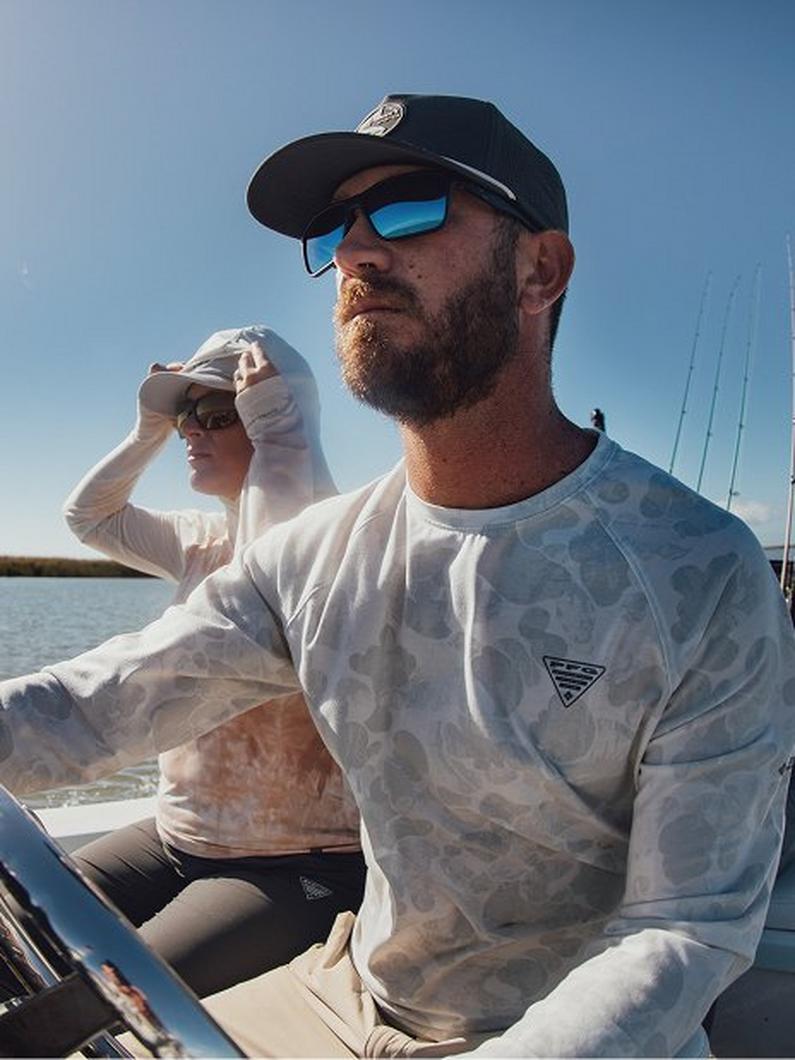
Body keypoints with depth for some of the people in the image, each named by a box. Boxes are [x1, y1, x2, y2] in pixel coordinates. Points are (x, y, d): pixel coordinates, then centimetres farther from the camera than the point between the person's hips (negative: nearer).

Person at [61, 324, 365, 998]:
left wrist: (272, 431, -29)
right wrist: (151, 428, 8)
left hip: (298, 867, -8)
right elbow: (89, 516, 21)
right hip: (180, 838, 8)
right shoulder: (203, 540, 9)